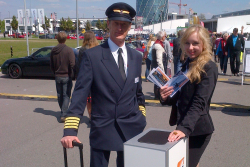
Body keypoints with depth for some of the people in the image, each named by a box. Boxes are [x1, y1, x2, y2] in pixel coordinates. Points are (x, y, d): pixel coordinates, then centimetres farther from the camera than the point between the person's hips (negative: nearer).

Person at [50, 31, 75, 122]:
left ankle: (63, 112, 31)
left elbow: (51, 65, 7)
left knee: (60, 95, 16)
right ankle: (63, 115, -3)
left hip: (57, 76, 4)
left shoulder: (53, 50, 1)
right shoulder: (69, 50, -14)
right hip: (67, 76, -4)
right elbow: (72, 64, -20)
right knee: (66, 95, 2)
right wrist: (71, 73, -2)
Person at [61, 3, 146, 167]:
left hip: (131, 128, 4)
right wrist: (70, 130, -22)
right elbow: (80, 94, -15)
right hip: (102, 129, -4)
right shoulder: (92, 55, -10)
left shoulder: (136, 57, 5)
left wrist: (141, 117, 15)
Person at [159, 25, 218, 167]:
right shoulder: (187, 65, 11)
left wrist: (184, 128, -35)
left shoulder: (208, 67, -14)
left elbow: (199, 103, -24)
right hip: (184, 125, 8)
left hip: (197, 129, -8)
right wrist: (166, 97, -8)